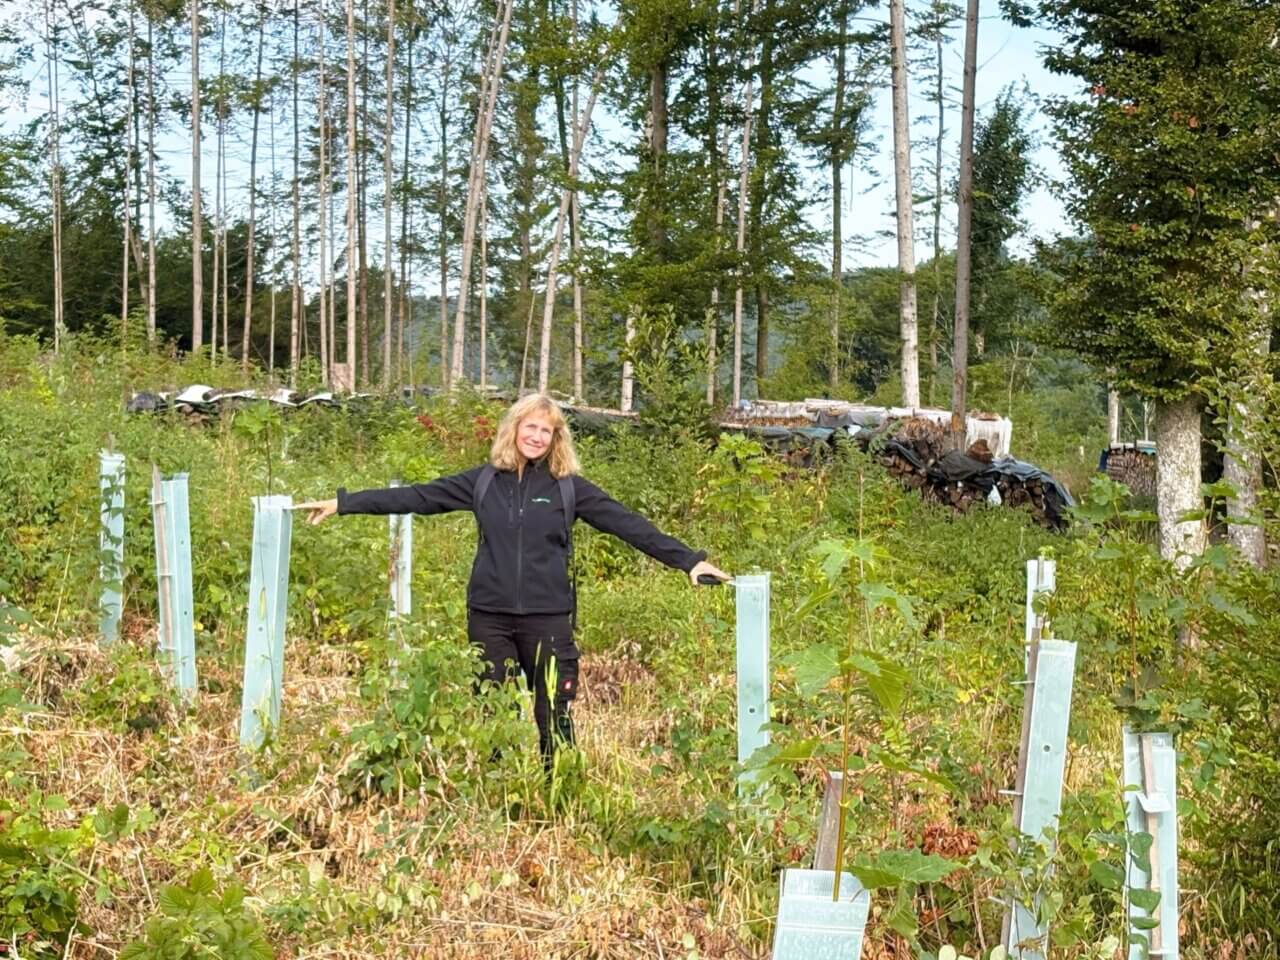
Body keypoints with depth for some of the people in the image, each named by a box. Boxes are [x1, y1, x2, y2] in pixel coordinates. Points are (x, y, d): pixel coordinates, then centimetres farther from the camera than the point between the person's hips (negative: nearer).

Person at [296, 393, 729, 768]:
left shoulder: (568, 486, 1)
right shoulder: (484, 481, 5)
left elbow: (628, 524, -3)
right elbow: (416, 497, 5)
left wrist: (689, 560, -10)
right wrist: (342, 503, 1)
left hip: (548, 618, -2)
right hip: (490, 616, 2)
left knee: (554, 720, 3)